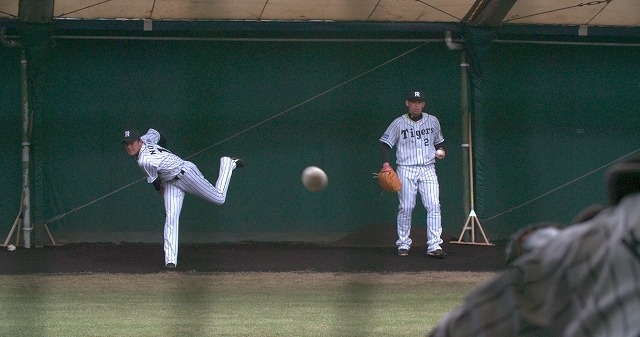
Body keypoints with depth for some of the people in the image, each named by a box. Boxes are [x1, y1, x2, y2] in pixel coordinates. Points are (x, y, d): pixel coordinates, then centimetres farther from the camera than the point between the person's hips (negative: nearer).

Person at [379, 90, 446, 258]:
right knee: (405, 208, -2)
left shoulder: (433, 121, 10)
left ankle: (434, 246, -13)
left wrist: (440, 150, 1)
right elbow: (385, 143, 2)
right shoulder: (399, 123, 1)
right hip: (406, 169, -2)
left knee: (434, 206, -11)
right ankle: (403, 244, 11)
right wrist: (385, 163, -12)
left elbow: (439, 141, 23)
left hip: (428, 169, 2)